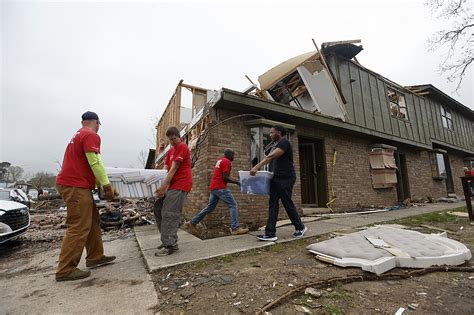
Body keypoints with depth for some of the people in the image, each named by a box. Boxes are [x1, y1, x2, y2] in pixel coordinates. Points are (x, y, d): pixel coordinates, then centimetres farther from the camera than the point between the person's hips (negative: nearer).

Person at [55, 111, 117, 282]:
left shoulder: (79, 135, 21)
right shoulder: (91, 135, -10)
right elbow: (95, 162, -20)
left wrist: (101, 184, 19)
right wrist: (107, 185, -18)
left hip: (76, 184, 10)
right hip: (75, 186, -10)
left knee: (93, 221, 12)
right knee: (79, 227, -7)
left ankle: (95, 257, 19)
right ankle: (65, 270, 0)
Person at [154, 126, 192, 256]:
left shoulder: (182, 147, -8)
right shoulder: (170, 151, 20)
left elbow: (174, 169, -16)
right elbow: (165, 169, 11)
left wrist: (163, 186, -20)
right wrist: (160, 184, -4)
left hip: (181, 184, -9)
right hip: (172, 184, 9)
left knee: (169, 214, -13)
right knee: (157, 208, 9)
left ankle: (170, 245, -5)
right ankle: (168, 239, 18)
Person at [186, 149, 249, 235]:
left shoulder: (220, 160, 20)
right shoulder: (227, 162, -9)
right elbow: (225, 178, -17)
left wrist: (234, 180, 19)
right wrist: (236, 182, -7)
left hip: (214, 187, 10)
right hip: (220, 187, -9)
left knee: (209, 207, 17)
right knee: (233, 205, -5)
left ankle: (192, 222, 24)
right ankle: (235, 228, -8)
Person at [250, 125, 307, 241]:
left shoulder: (284, 143, -12)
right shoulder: (278, 144, 19)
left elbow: (270, 156, -23)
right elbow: (271, 158, 18)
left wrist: (257, 167, -28)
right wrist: (258, 167, 11)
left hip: (286, 179, -9)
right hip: (276, 178, 9)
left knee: (288, 204, 3)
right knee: (273, 204, 2)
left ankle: (300, 227, 25)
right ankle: (270, 233, 4)